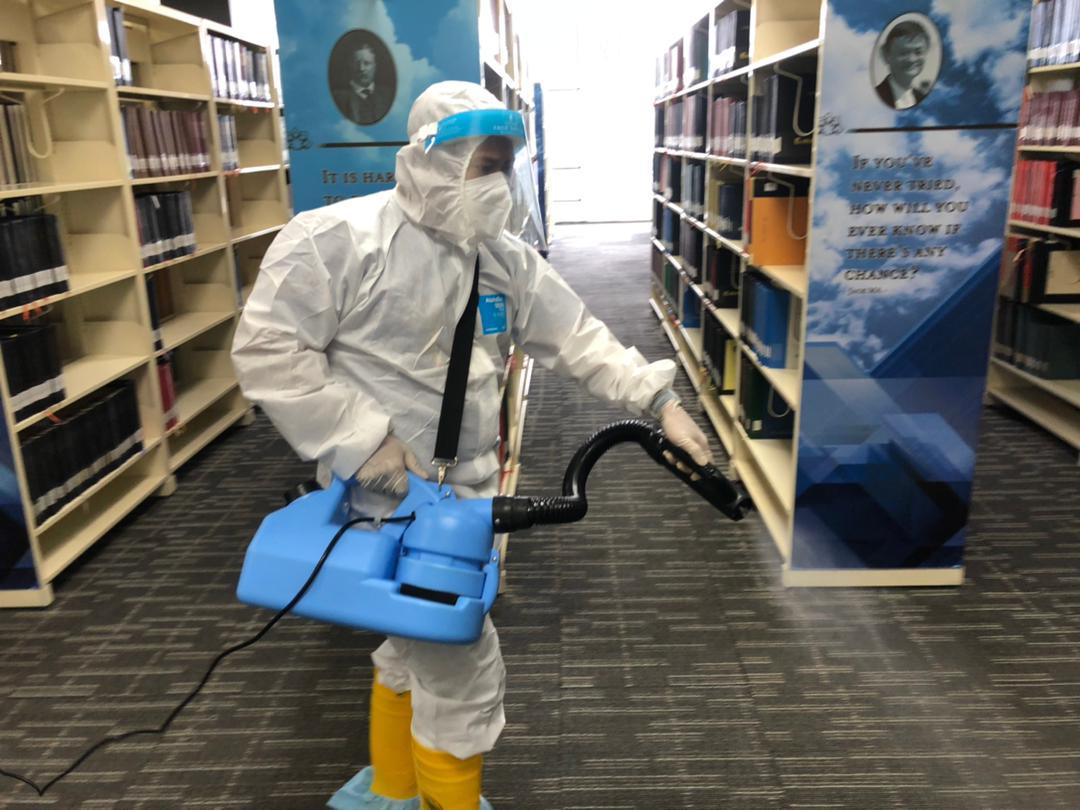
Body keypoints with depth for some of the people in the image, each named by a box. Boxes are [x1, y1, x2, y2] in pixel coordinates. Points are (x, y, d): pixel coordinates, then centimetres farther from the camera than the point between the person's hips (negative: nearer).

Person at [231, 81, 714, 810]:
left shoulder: (505, 259, 4)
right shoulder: (339, 238, -16)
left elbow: (579, 339, 3)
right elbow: (267, 348, -17)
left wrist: (659, 401, -7)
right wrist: (361, 441, -21)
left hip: (467, 488, 7)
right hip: (390, 491, -7)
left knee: (418, 645, 23)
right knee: (460, 666, -4)